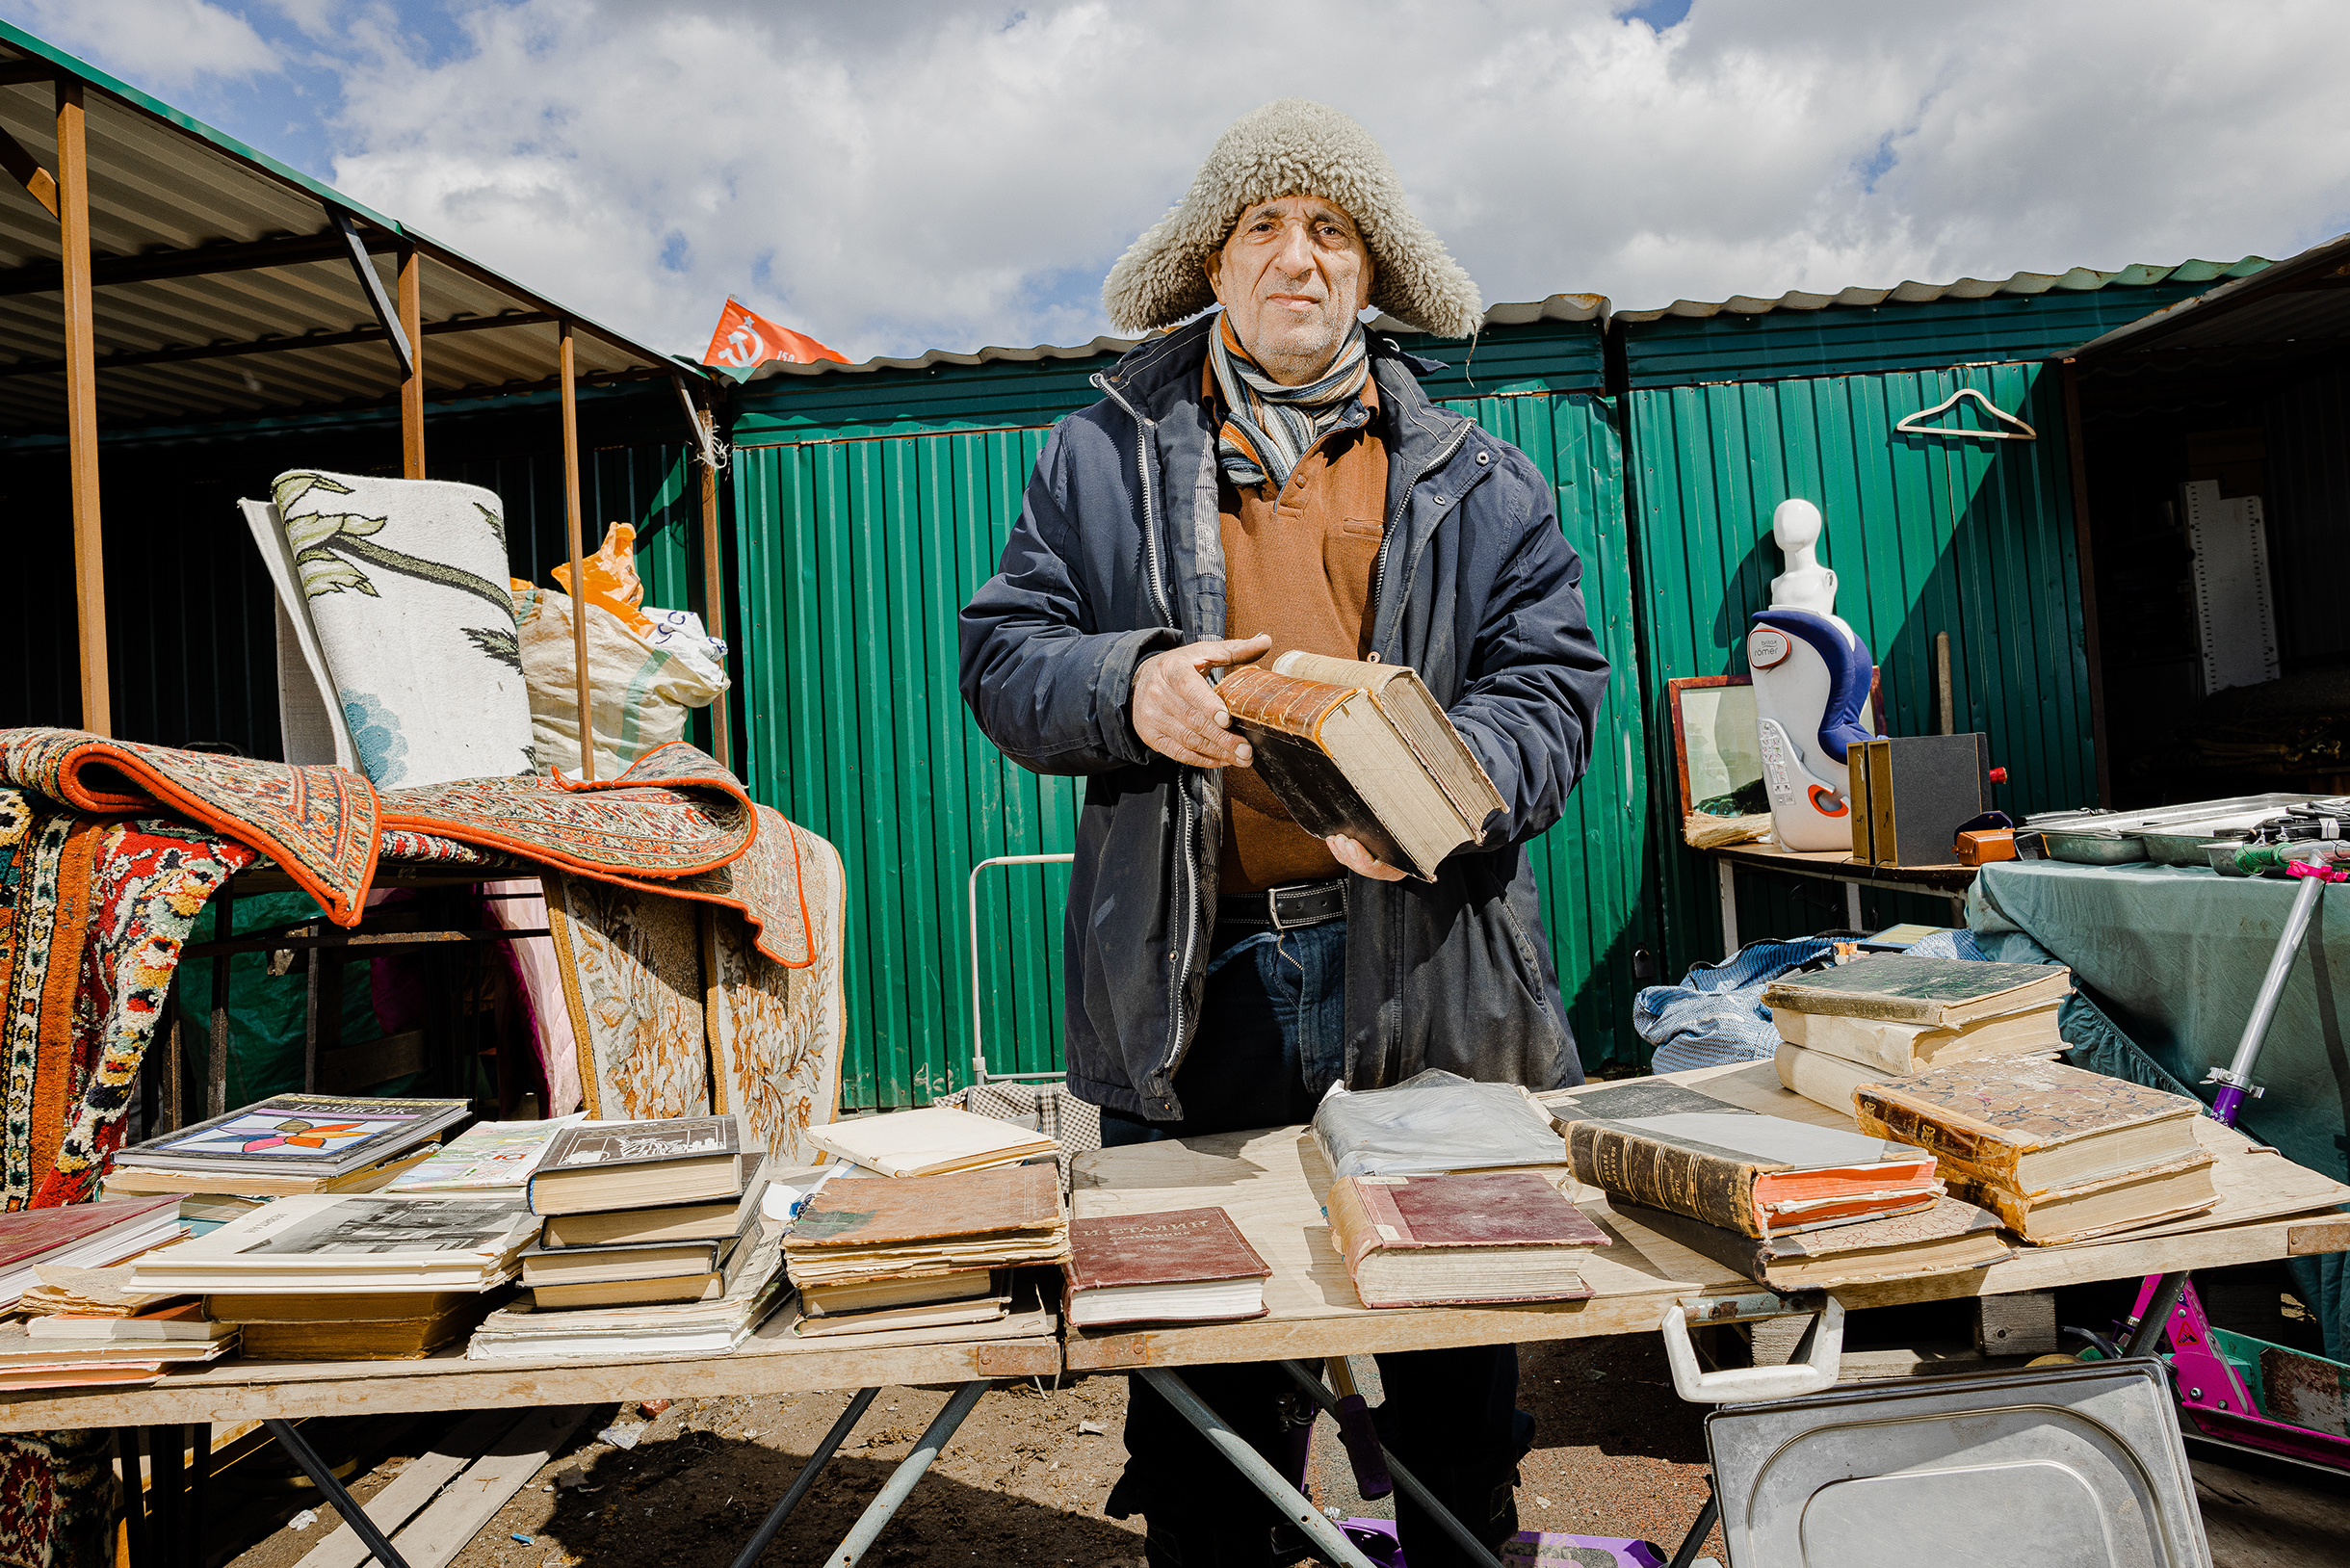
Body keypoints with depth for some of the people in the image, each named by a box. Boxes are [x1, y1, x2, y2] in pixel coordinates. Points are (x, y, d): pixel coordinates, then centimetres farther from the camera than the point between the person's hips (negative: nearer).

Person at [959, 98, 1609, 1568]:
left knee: (1457, 1351, 15)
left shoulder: (1474, 481, 12)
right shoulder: (1104, 457, 10)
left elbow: (1552, 680, 5)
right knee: (1193, 1376, 11)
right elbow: (1002, 654, 7)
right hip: (1192, 982, 0)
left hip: (1425, 973, 2)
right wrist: (1125, 689, -15)